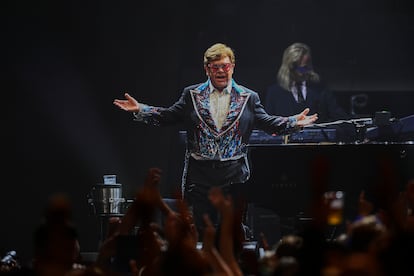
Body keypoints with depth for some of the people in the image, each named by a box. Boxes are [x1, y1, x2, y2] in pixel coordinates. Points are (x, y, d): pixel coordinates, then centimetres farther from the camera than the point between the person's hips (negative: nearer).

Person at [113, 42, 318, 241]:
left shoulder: (248, 98, 9)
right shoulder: (191, 95, 9)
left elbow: (267, 123, 7)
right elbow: (166, 117, 9)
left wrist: (293, 123, -8)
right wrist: (139, 110, -3)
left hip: (234, 178, 0)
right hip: (200, 175, 0)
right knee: (199, 230, 2)